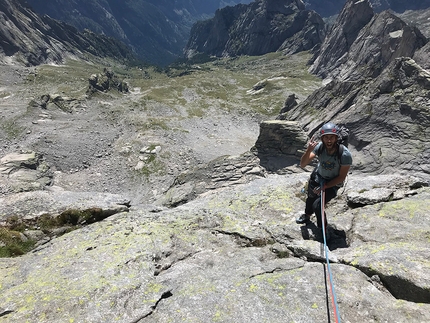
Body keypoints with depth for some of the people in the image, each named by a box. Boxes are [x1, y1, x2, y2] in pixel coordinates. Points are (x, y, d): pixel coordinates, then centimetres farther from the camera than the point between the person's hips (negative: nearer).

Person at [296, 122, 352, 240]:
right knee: (311, 198, 24)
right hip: (317, 177, 4)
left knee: (317, 205, -20)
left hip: (333, 183, -4)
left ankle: (323, 229, 7)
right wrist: (308, 150, -44)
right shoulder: (319, 147, -25)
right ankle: (307, 216, 57)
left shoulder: (345, 154, -32)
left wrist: (324, 187, -23)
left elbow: (341, 177, -20)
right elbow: (302, 164, -27)